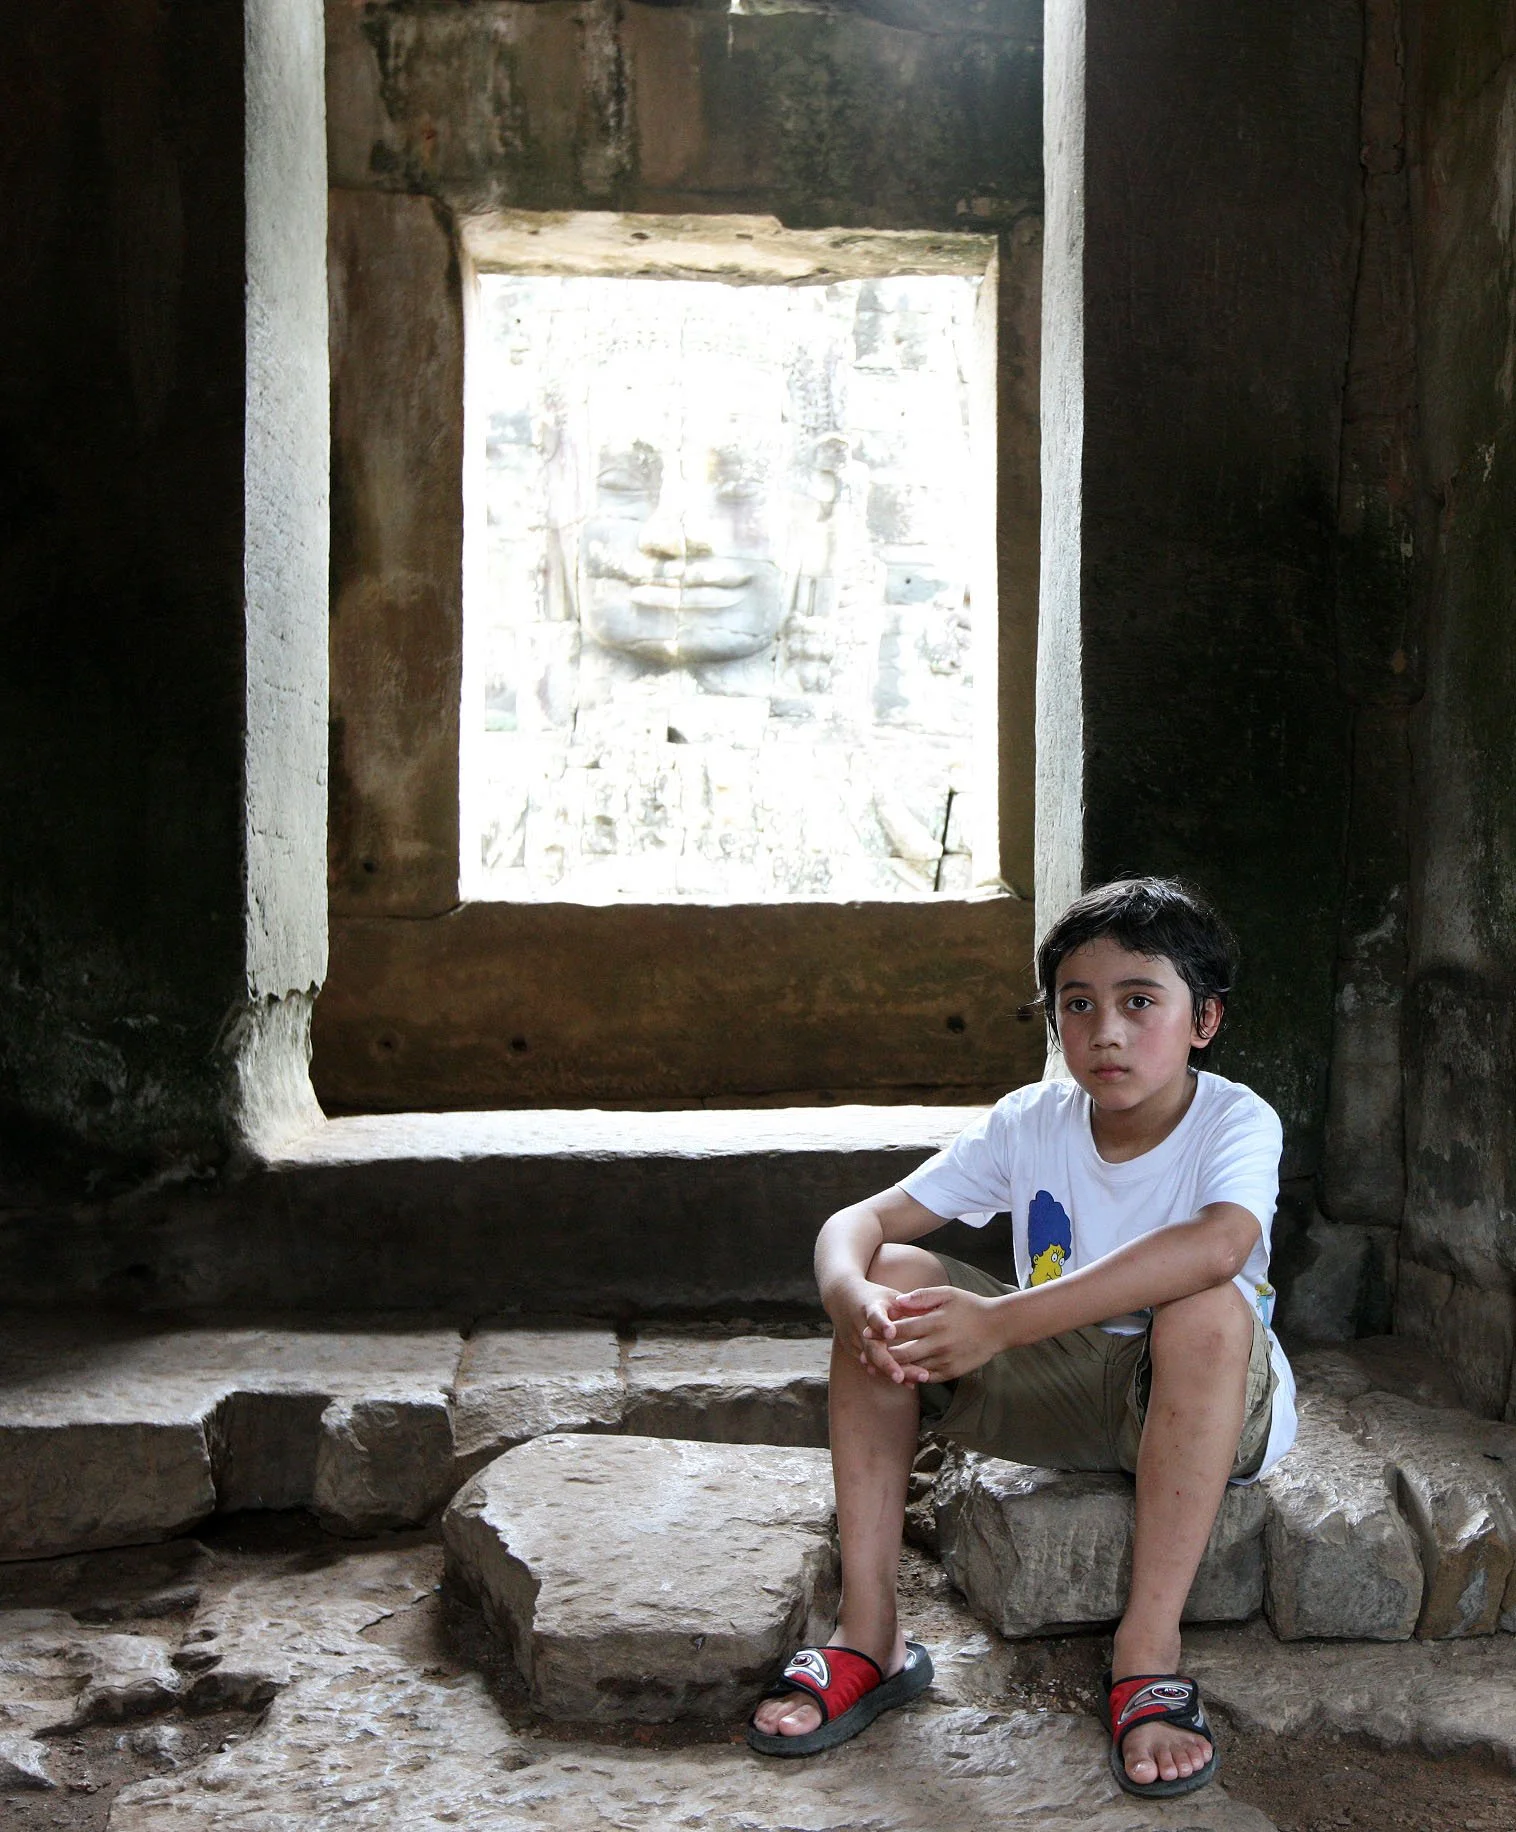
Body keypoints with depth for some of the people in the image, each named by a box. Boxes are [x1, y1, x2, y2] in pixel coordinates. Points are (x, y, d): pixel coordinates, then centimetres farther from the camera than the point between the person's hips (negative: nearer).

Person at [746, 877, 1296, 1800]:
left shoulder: (1236, 1121, -17)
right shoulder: (1032, 1121, -5)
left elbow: (1216, 1245, -42)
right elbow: (859, 1222, -10)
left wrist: (1000, 1321, -48)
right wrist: (855, 1300, -37)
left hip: (1211, 1409, -4)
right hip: (1060, 1390, 4)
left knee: (1208, 1310, -36)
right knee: (892, 1278, -17)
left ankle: (1149, 1650, -27)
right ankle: (869, 1633, -15)